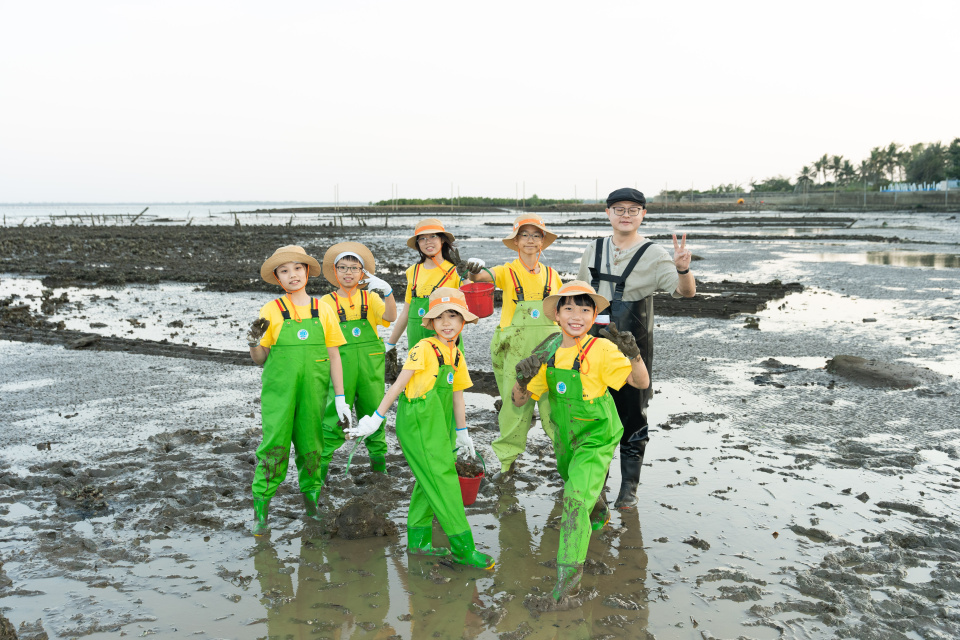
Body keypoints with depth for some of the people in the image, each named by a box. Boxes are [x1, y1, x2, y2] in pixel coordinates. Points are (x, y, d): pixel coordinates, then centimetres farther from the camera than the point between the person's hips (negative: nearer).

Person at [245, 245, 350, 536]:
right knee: (274, 444, -5)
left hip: (313, 389, 2)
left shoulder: (323, 309, 6)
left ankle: (311, 499, 24)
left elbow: (334, 356, 8)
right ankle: (260, 511, 4)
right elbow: (260, 359, 6)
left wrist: (340, 398, 6)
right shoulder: (271, 311, 2)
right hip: (279, 389, -2)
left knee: (312, 445, 7)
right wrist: (254, 343, -16)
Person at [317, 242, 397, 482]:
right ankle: (321, 466, 6)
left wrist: (387, 292, -27)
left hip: (370, 365, 2)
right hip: (340, 365, -1)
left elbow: (390, 317, -11)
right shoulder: (327, 302, 5)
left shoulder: (370, 298, 7)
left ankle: (379, 463, 22)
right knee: (334, 415, -4)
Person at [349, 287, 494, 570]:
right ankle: (462, 548, -2)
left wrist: (462, 433, 23)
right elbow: (399, 385, -12)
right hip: (418, 423, -8)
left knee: (429, 482, 14)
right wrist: (376, 418, -12)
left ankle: (418, 540, 25)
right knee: (443, 481, -7)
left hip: (437, 427, 8)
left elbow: (457, 395, 19)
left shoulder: (457, 355, 11)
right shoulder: (423, 349, -12)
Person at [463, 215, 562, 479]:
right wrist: (476, 269, -42)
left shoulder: (552, 275, 12)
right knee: (515, 401, 0)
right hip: (516, 347, -1)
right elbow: (486, 276, -19)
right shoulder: (508, 271, 3)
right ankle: (507, 461, 14)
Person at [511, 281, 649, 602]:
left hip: (596, 441, -6)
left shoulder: (601, 350, -21)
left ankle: (569, 569, -10)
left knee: (576, 498, -21)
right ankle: (598, 515, 63)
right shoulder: (550, 356, -6)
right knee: (574, 485, 30)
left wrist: (633, 355, -41)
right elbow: (520, 400, -3)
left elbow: (641, 382, -24)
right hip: (565, 439, 6)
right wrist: (522, 378, -25)